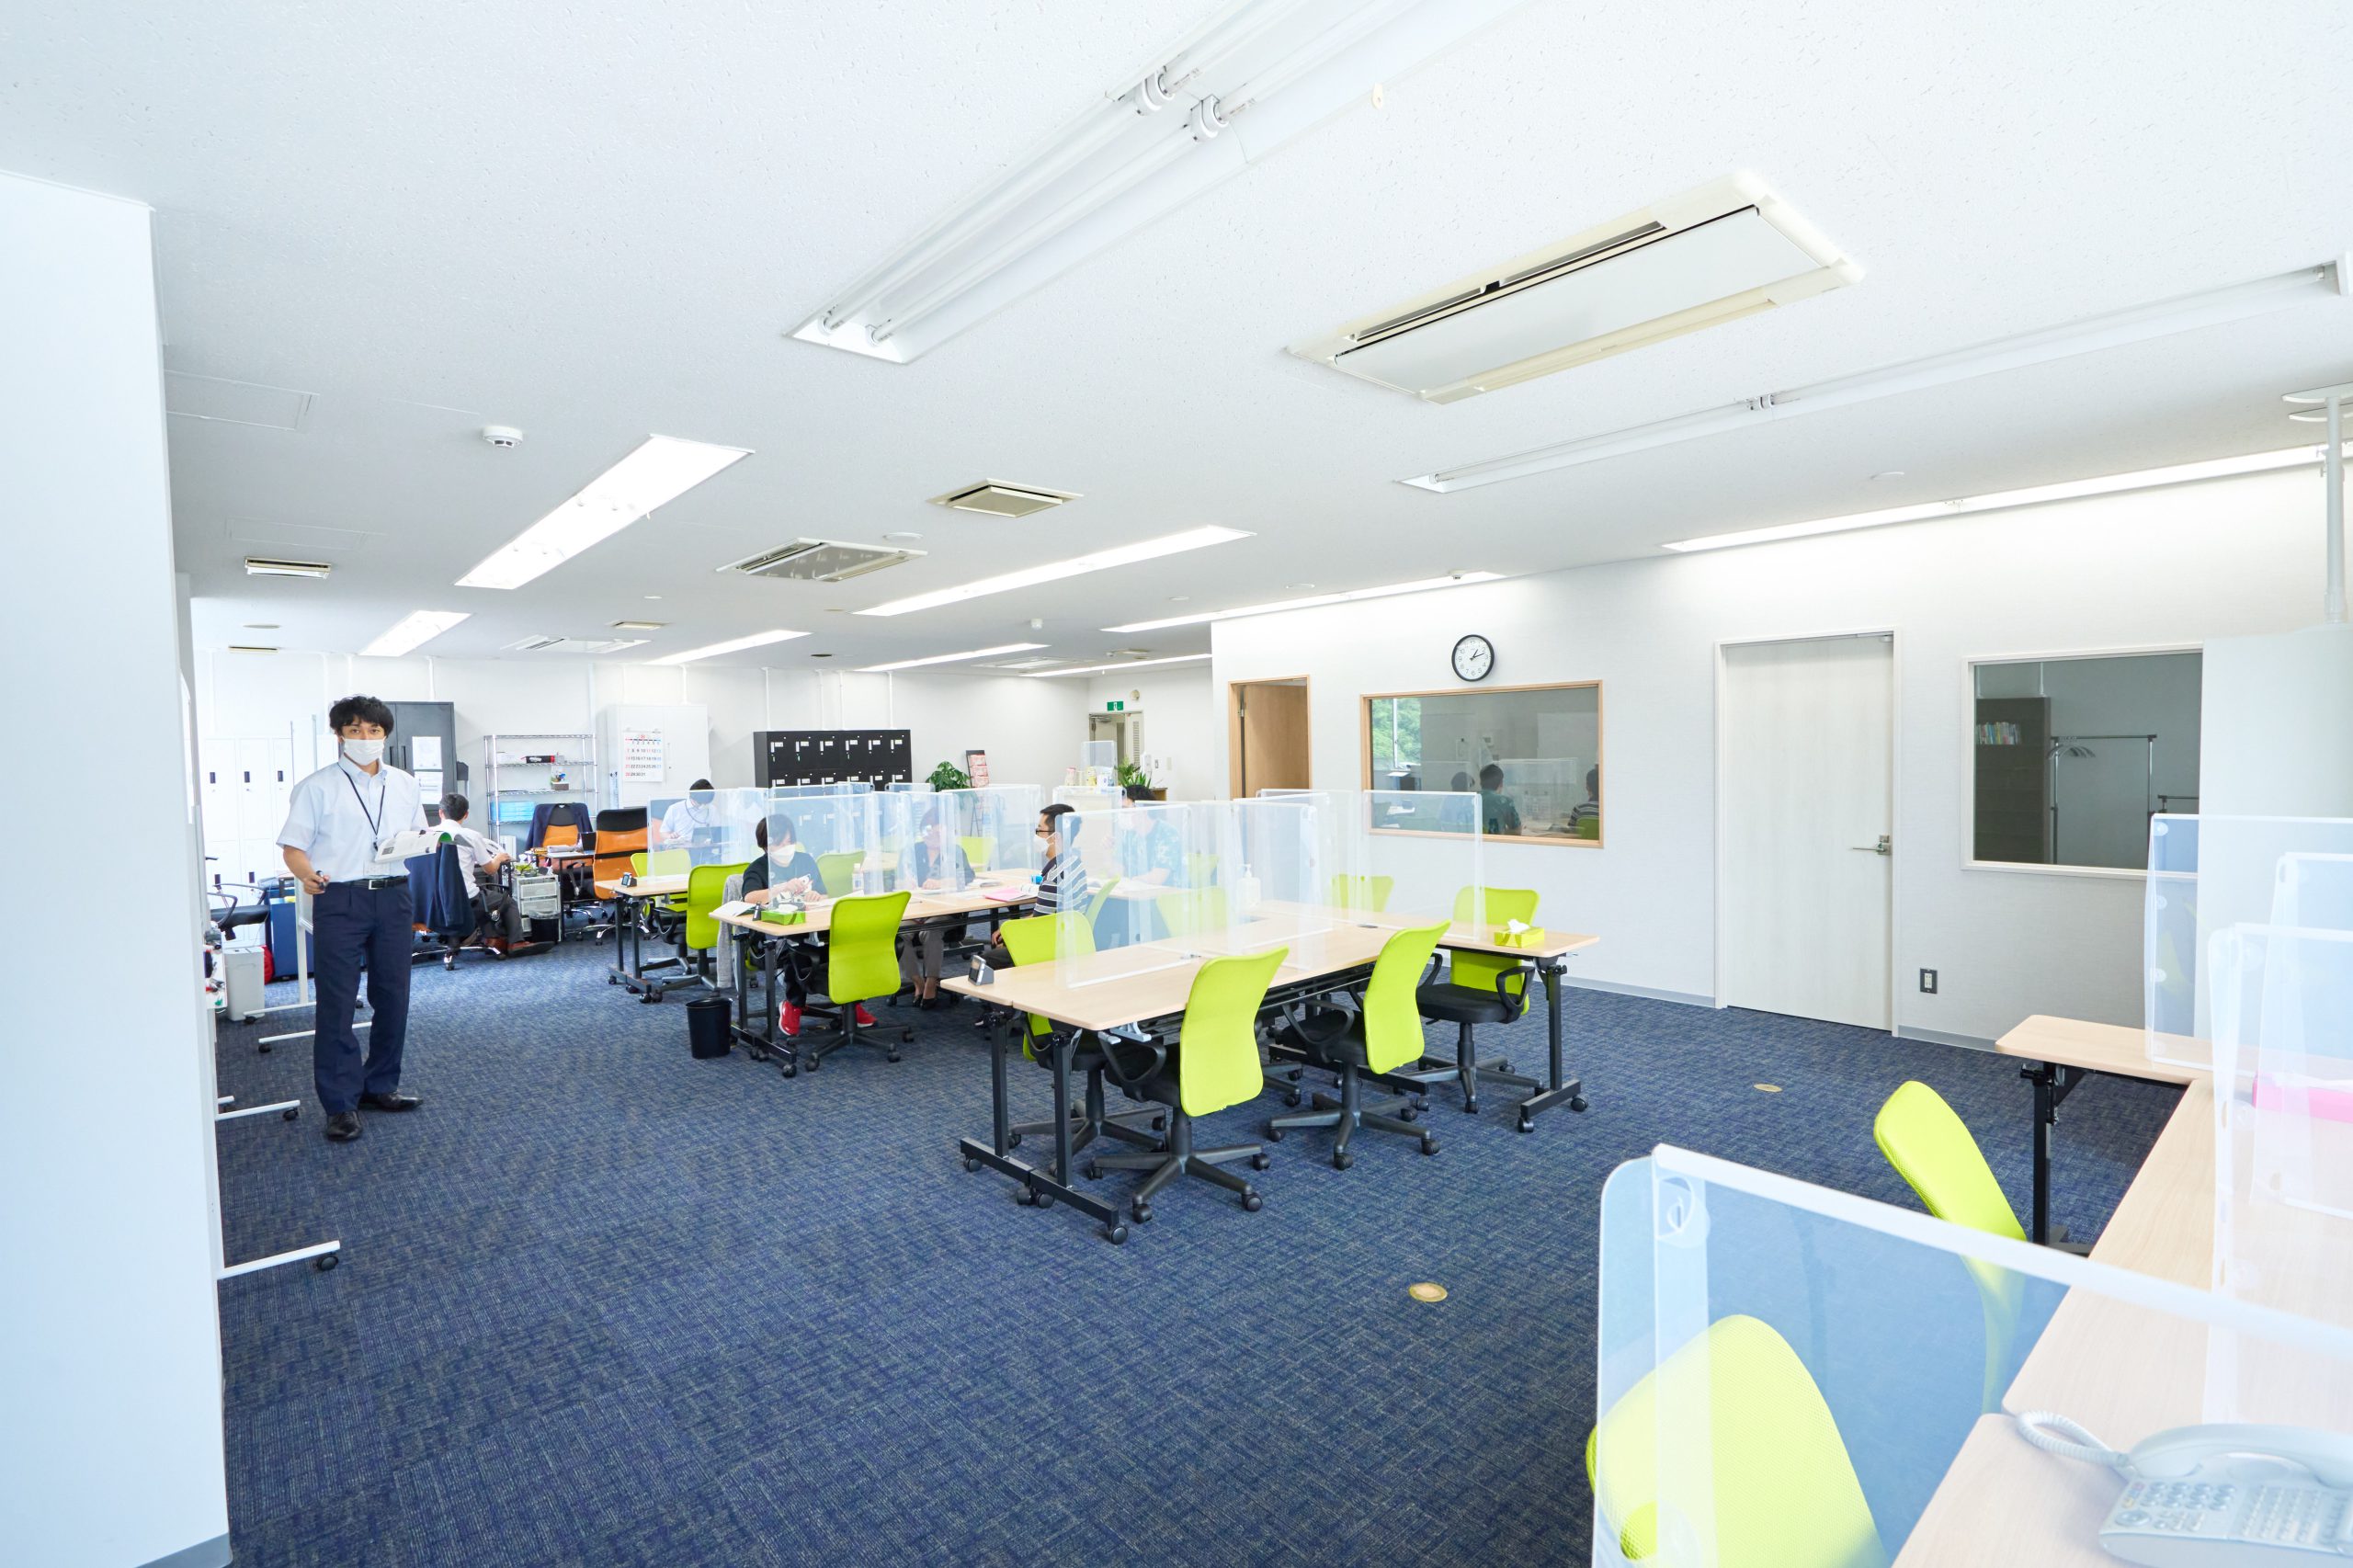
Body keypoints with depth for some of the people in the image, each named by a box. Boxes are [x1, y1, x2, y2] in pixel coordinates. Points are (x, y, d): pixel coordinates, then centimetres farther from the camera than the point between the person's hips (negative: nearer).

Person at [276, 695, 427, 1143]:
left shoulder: (405, 785, 13)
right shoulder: (317, 787, 1)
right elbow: (293, 848, 0)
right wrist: (306, 874, -18)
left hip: (393, 896, 4)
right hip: (340, 899, -4)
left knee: (393, 997, 9)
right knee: (337, 1004, -3)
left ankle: (380, 1085, 24)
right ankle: (341, 1103, 5)